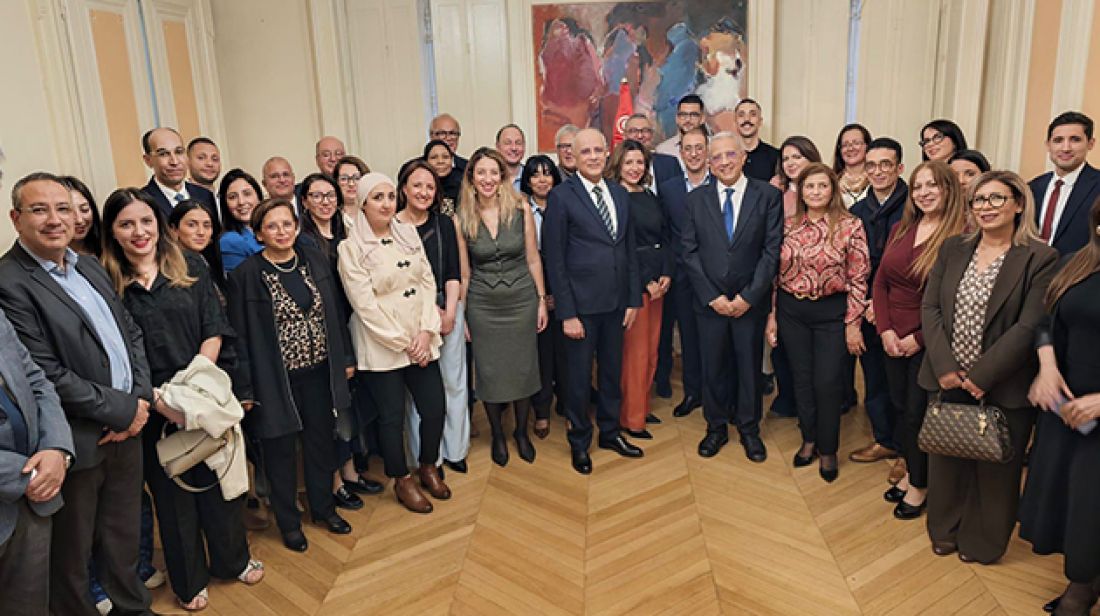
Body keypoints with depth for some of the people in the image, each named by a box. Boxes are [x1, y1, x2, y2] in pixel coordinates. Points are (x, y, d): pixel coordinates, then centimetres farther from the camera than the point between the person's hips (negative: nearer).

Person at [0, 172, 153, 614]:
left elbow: (132, 333, 11)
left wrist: (140, 399, -3)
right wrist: (123, 409, -14)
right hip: (79, 445, -7)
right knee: (72, 554, 14)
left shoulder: (91, 267, 9)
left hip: (126, 430, 7)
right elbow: (48, 375, -21)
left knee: (125, 539, 23)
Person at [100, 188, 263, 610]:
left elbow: (214, 330, -2)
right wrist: (156, 399, -17)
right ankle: (189, 580, 33)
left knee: (219, 480, 13)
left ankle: (233, 559, 37)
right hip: (153, 410, -1)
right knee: (171, 491, 14)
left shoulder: (191, 271, 2)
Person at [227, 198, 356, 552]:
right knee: (280, 450, 11)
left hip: (319, 372, 4)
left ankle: (323, 506, 38)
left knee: (321, 441, 16)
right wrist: (244, 389, -10)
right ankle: (289, 522, 30)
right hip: (276, 379, -4)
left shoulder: (316, 261, 2)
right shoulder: (246, 275, -11)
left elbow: (336, 313, 8)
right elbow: (240, 335, -9)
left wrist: (346, 358, 9)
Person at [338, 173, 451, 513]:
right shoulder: (351, 248, -10)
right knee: (392, 417, 7)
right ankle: (402, 481, 29)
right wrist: (403, 343, -12)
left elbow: (428, 282, 2)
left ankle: (428, 467, 34)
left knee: (435, 407, 7)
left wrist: (426, 331, -9)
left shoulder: (408, 233, 4)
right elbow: (366, 306, -14)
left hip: (422, 342, 5)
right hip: (381, 347, -4)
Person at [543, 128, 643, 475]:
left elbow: (630, 249, 11)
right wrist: (567, 313, -13)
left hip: (616, 302, 5)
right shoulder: (561, 197, -9)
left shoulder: (620, 194, 8)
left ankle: (610, 432, 36)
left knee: (612, 371, 17)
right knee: (579, 377, 9)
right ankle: (579, 442, 27)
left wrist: (634, 299, 6)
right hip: (582, 304, -5)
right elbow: (555, 259, -10)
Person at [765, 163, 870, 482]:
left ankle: (828, 449, 21)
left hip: (831, 312, -3)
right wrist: (772, 315, 5)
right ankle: (809, 439, 31)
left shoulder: (850, 226, -8)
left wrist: (853, 324, -8)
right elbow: (776, 273, 7)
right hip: (791, 311, 3)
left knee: (827, 383, 1)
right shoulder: (788, 226, 2)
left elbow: (858, 279, -7)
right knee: (802, 378, 12)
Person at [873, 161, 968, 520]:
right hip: (893, 339, 5)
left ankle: (919, 484, 28)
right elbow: (880, 281, 5)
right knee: (900, 408, 14)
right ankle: (910, 472, 35)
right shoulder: (901, 230, 6)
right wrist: (885, 330, -6)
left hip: (929, 343, -5)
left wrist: (918, 338, -15)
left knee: (918, 413, 7)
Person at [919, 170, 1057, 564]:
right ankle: (945, 530, 38)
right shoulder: (953, 249, 4)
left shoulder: (1040, 259, -9)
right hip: (948, 380, 4)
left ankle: (982, 542, 33)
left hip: (1002, 387, -3)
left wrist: (981, 376, -19)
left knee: (994, 469, 12)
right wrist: (945, 367, -12)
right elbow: (930, 308, -1)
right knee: (946, 459, 16)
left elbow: (1028, 327, -16)